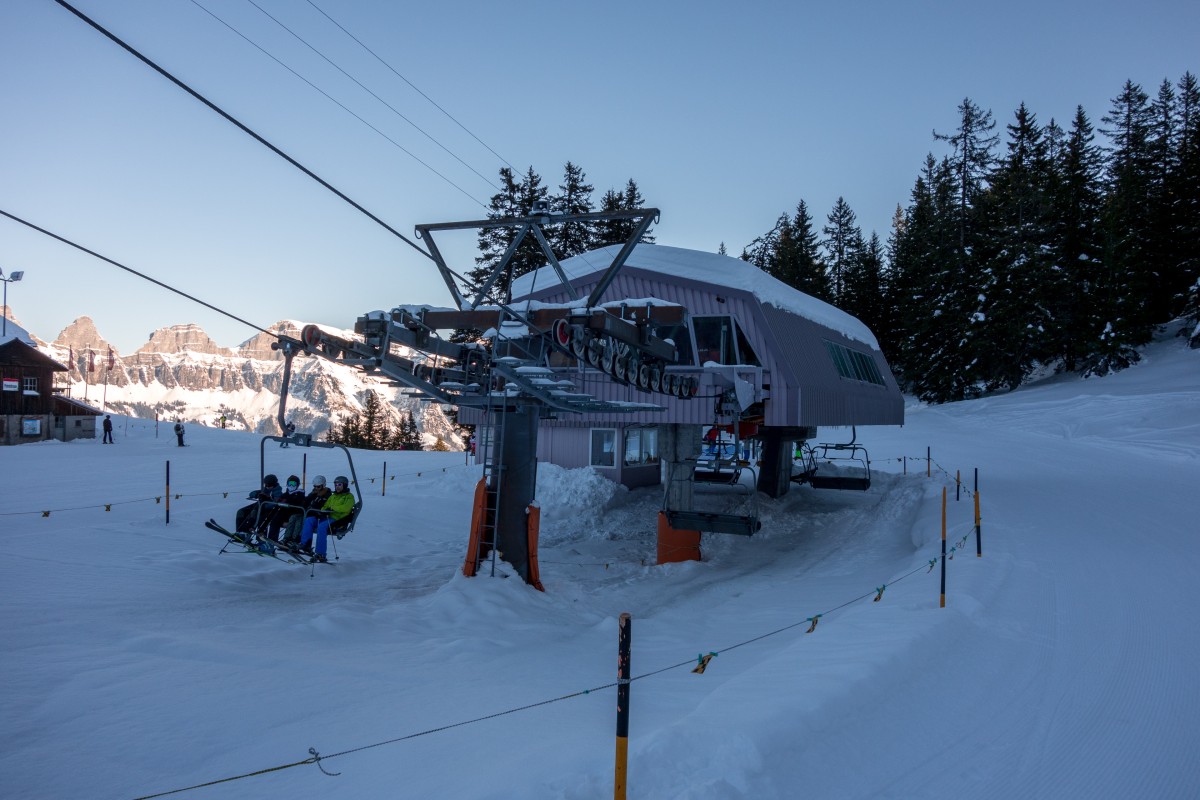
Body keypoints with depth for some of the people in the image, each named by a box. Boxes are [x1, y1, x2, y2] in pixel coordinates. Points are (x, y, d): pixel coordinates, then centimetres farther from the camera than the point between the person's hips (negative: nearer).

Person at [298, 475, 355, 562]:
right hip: (328, 517, 8)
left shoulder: (349, 496, 4)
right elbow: (325, 507, 25)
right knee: (309, 521, -9)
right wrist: (323, 511, 2)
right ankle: (305, 545, -18)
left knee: (322, 526, -34)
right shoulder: (333, 496, 27)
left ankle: (320, 554, -36)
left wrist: (332, 508, -14)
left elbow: (346, 508, -14)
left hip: (339, 520, -8)